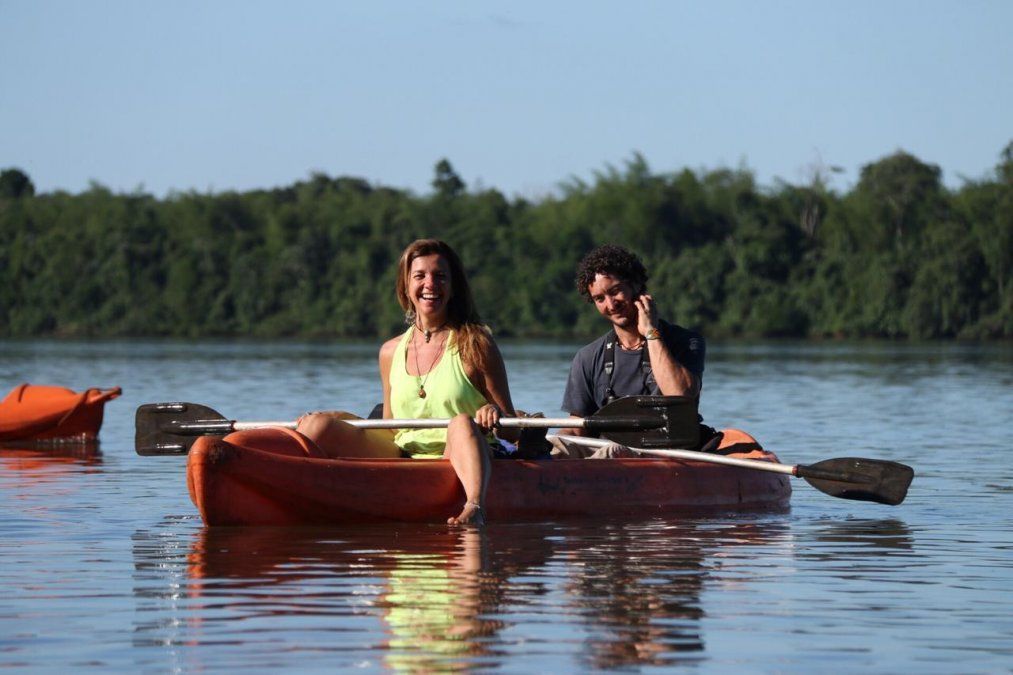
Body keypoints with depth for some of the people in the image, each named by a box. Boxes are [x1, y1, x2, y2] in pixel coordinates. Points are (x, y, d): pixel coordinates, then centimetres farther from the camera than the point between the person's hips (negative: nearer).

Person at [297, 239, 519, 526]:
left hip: (458, 462, -4)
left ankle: (474, 508, -60)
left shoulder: (475, 344, 1)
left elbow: (512, 433, 1)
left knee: (462, 424, -39)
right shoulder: (391, 352, 14)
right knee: (319, 425, -15)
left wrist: (496, 415, -23)